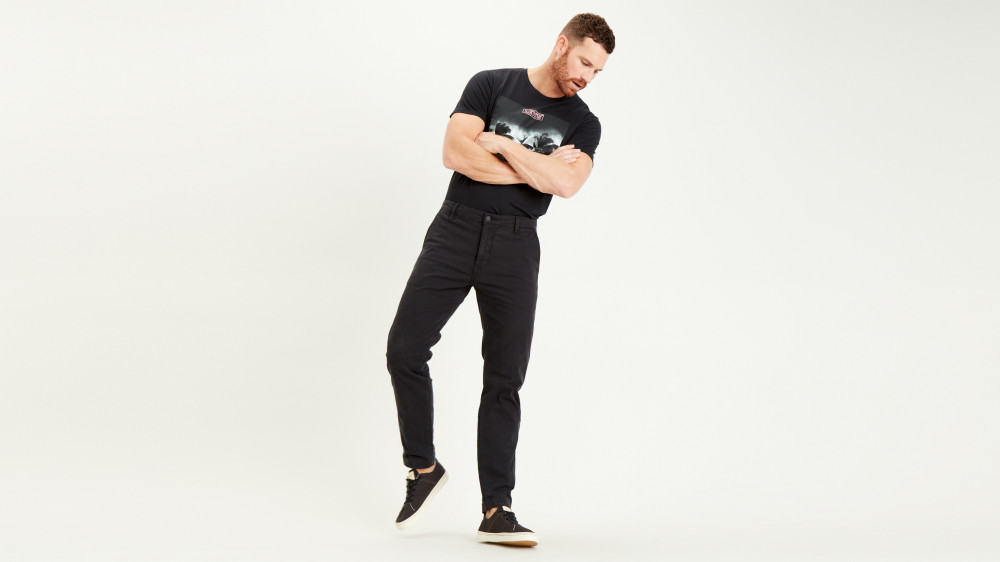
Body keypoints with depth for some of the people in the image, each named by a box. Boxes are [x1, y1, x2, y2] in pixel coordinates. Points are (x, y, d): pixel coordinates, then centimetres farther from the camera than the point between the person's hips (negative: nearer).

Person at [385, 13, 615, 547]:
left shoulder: (583, 124, 9)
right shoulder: (492, 85, 5)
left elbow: (564, 183, -11)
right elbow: (456, 152, -10)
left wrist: (503, 144, -7)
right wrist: (536, 171, -7)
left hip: (515, 248, 1)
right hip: (456, 229, -1)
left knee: (504, 380, -1)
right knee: (404, 350, -8)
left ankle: (496, 510, 3)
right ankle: (423, 467, 13)